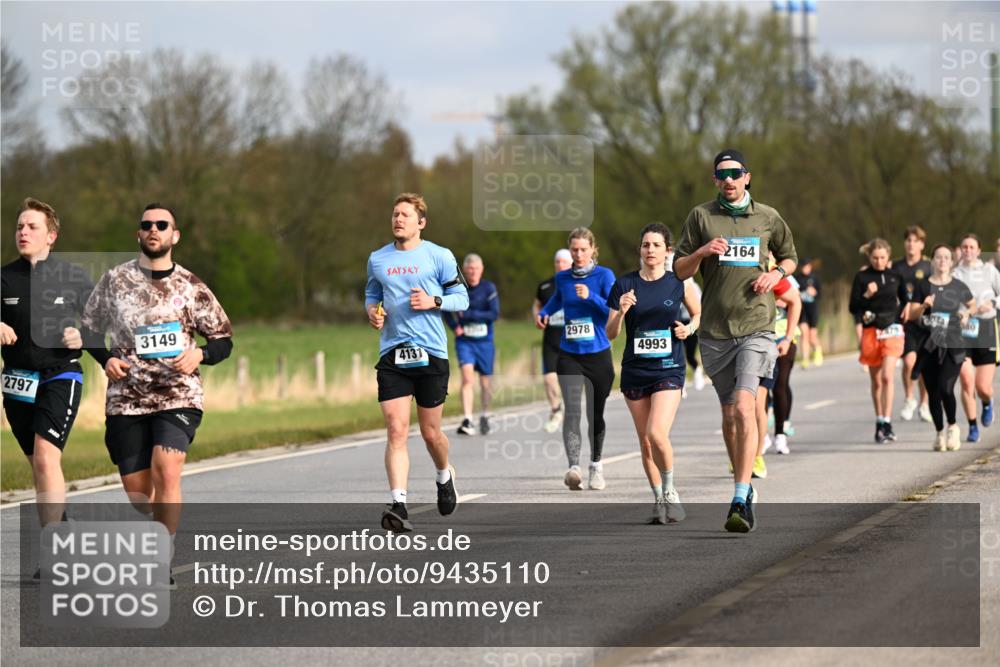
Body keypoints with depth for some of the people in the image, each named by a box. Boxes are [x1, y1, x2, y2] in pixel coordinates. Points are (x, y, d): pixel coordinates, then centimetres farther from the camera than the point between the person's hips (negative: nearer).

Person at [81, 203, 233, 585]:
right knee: (136, 490, 2)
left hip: (178, 396, -2)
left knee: (166, 471, -22)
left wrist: (200, 354, -11)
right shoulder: (115, 280, 7)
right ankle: (164, 530, 33)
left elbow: (224, 339, 10)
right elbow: (89, 329, 17)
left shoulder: (190, 287, 4)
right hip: (126, 399, 2)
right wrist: (106, 360, -2)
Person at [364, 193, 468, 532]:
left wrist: (433, 302, -14)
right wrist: (372, 311, 1)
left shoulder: (440, 256, 0)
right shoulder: (377, 259, 10)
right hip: (391, 354, 2)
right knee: (396, 430, -12)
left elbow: (461, 298, 4)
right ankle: (399, 506, -17)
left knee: (431, 432, 8)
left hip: (431, 353, -2)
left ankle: (445, 476, 41)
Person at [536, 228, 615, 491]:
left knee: (595, 414, 10)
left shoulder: (604, 275, -4)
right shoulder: (562, 278, 7)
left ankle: (596, 464, 31)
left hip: (598, 354, -1)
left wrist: (591, 297, -26)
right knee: (572, 410, -16)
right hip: (569, 355, 1)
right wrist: (544, 312, 14)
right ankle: (573, 467, -26)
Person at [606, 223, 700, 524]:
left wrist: (689, 328, -6)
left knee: (657, 434, -19)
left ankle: (670, 491, 2)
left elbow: (699, 315, 15)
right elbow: (610, 333, 2)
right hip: (634, 372, 3)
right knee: (644, 440, 7)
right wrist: (621, 312, -17)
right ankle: (659, 499, 22)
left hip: (669, 370, -3)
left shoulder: (679, 283, -1)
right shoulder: (625, 284, 1)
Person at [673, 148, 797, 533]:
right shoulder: (701, 216, 5)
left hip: (756, 327, -2)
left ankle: (741, 501, -23)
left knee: (744, 406, -18)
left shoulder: (767, 217, 7)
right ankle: (743, 484, 30)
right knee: (729, 413, 10)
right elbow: (679, 270, 6)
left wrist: (776, 274, 1)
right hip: (715, 329, 2)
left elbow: (789, 256, 23)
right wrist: (702, 252, -14)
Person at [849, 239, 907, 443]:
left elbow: (905, 300, 18)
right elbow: (852, 307, 0)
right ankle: (879, 423, 18)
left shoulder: (895, 275, 5)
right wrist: (866, 296, -17)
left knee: (887, 376, -15)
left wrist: (899, 317, 2)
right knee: (876, 380, 8)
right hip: (870, 331, 1)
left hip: (892, 329, -1)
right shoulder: (862, 277, 1)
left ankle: (886, 424, -17)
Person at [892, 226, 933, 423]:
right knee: (910, 361, -14)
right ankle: (909, 399, 8)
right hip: (903, 321, 0)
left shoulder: (929, 267, 2)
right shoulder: (896, 267, 6)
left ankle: (924, 403, 23)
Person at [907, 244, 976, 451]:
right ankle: (939, 433, 19)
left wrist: (966, 313, 2)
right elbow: (911, 314, 3)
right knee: (933, 393, 3)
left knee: (945, 388, -17)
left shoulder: (959, 287, 5)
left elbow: (973, 304, 23)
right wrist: (924, 306, -16)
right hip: (928, 346, 1)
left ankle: (953, 427, 6)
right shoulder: (923, 286, 5)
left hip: (952, 346, -1)